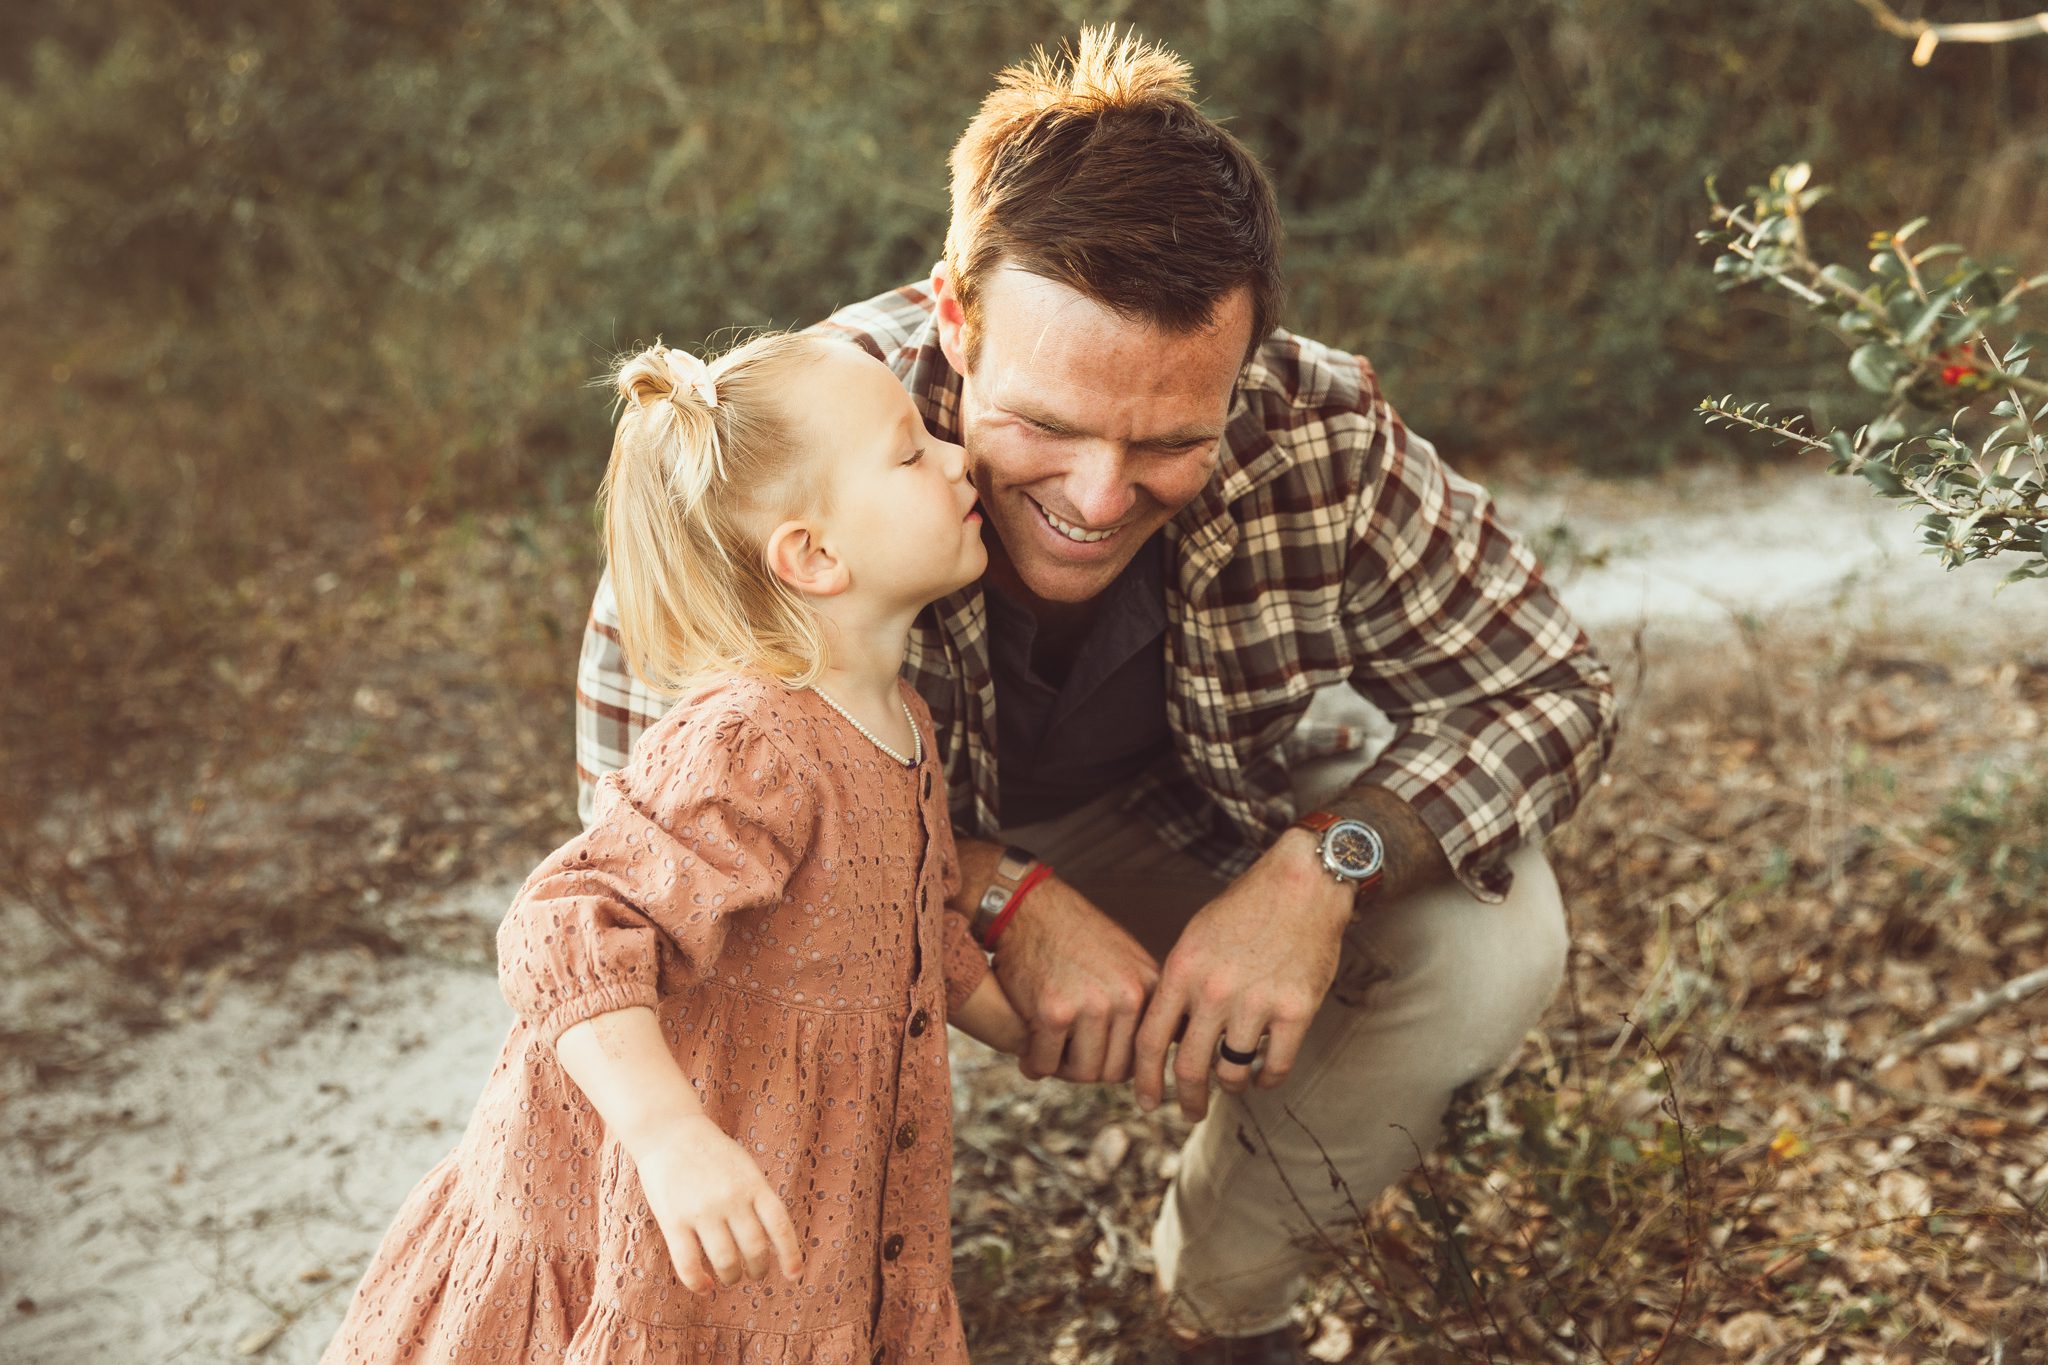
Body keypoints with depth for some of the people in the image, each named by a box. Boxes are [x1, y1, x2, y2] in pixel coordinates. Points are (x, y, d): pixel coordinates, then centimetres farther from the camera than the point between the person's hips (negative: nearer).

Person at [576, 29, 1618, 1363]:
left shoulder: (1321, 437, -28)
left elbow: (1553, 691, -16)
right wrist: (998, 898, -38)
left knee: (1491, 934, -21)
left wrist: (1328, 864, -35)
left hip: (1177, 835, 2)